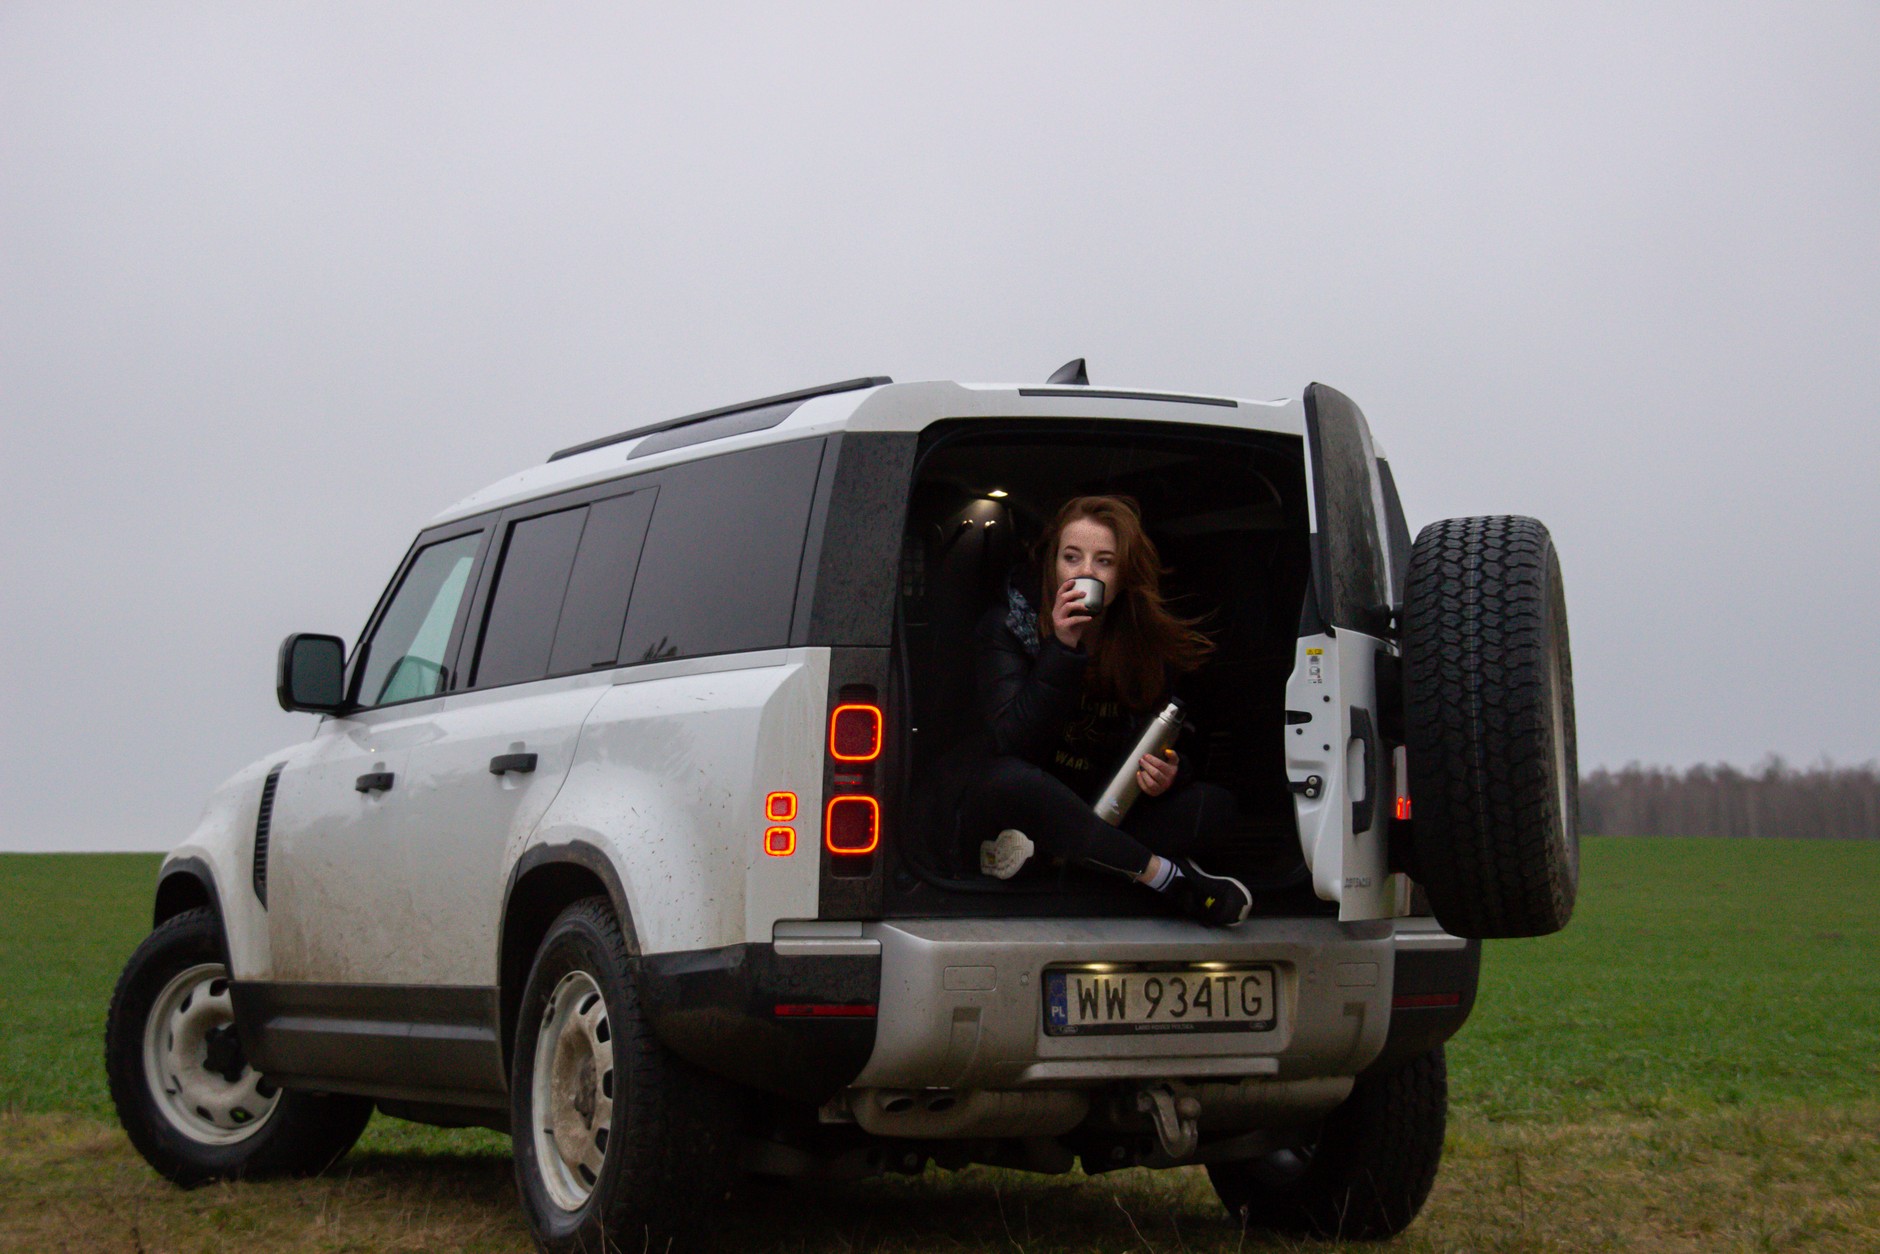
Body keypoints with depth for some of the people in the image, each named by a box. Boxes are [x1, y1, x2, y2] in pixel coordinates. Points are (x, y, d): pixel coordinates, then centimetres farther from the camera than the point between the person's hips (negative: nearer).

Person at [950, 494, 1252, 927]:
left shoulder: (1152, 643, -1)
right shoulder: (1006, 626, -9)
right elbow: (1009, 742, -21)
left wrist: (1167, 773, -22)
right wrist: (1063, 649, -29)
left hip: (1098, 817, 4)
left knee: (1214, 806, -19)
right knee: (1010, 781, -39)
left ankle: (1041, 856, -30)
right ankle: (1167, 876, -30)